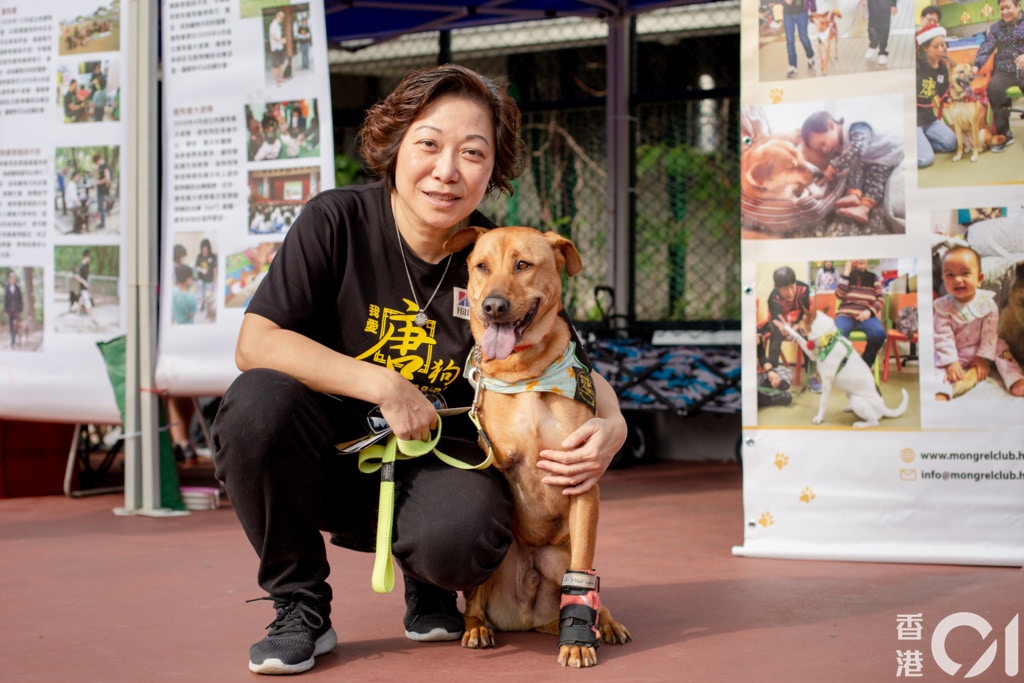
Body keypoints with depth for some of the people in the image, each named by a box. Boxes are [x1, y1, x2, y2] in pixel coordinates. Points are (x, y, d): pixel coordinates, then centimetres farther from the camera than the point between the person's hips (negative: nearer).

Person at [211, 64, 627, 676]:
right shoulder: (337, 222, -12)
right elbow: (256, 343, -17)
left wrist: (612, 428, -22)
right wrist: (384, 386, -24)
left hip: (438, 463, 0)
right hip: (335, 458, 1)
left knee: (459, 538, -34)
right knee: (257, 400, -31)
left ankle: (429, 586, 9)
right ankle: (300, 605, -8)